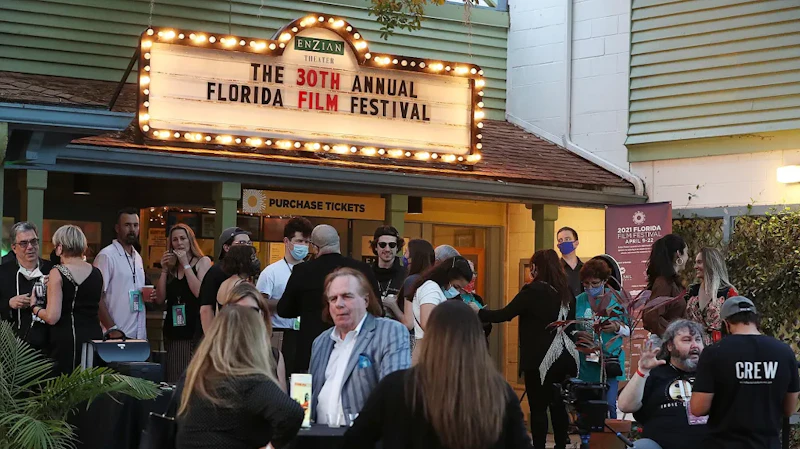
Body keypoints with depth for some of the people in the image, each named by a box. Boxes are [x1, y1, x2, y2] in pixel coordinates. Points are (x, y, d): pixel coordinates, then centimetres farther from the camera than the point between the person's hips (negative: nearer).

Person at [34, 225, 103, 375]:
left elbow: (52, 317, -13)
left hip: (66, 342, -5)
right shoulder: (97, 273, 7)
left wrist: (35, 308, 4)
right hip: (94, 335, 5)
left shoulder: (58, 273, -9)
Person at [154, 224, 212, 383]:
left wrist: (185, 264, -8)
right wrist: (164, 270, 1)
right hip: (173, 331, 4)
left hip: (195, 329, -4)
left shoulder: (202, 262, 3)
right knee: (174, 381, 2)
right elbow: (160, 299, 8)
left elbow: (200, 292, -12)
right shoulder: (170, 266, 14)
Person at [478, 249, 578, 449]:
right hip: (565, 356, 7)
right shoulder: (566, 291, 9)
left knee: (538, 408, -2)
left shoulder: (533, 290, -12)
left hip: (541, 358, -7)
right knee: (558, 404, 15)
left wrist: (479, 313, 0)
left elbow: (504, 315, -12)